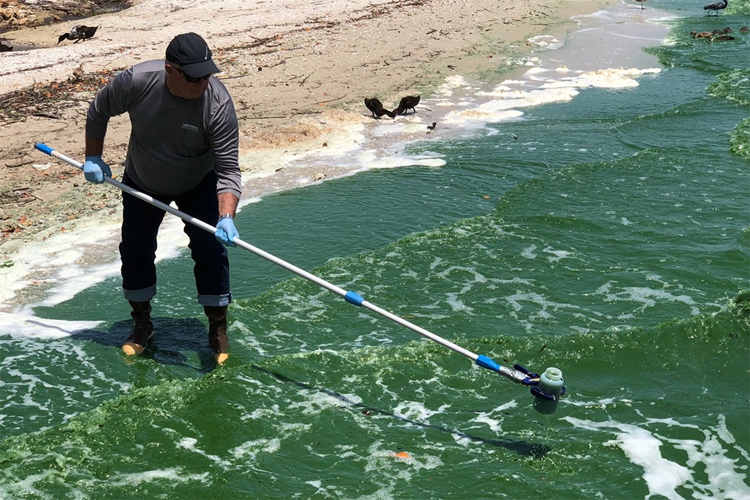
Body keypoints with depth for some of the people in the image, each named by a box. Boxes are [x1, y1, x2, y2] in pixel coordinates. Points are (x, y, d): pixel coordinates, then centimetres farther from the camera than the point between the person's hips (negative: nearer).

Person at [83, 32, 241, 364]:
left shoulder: (218, 103, -33)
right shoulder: (136, 82, -30)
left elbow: (228, 170, -31)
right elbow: (98, 111, -8)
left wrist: (226, 217, -44)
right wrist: (93, 158, -4)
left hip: (198, 185, -2)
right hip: (142, 183, 2)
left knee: (210, 252, -8)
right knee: (135, 252, 7)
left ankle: (218, 330, 9)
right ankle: (142, 324, 27)